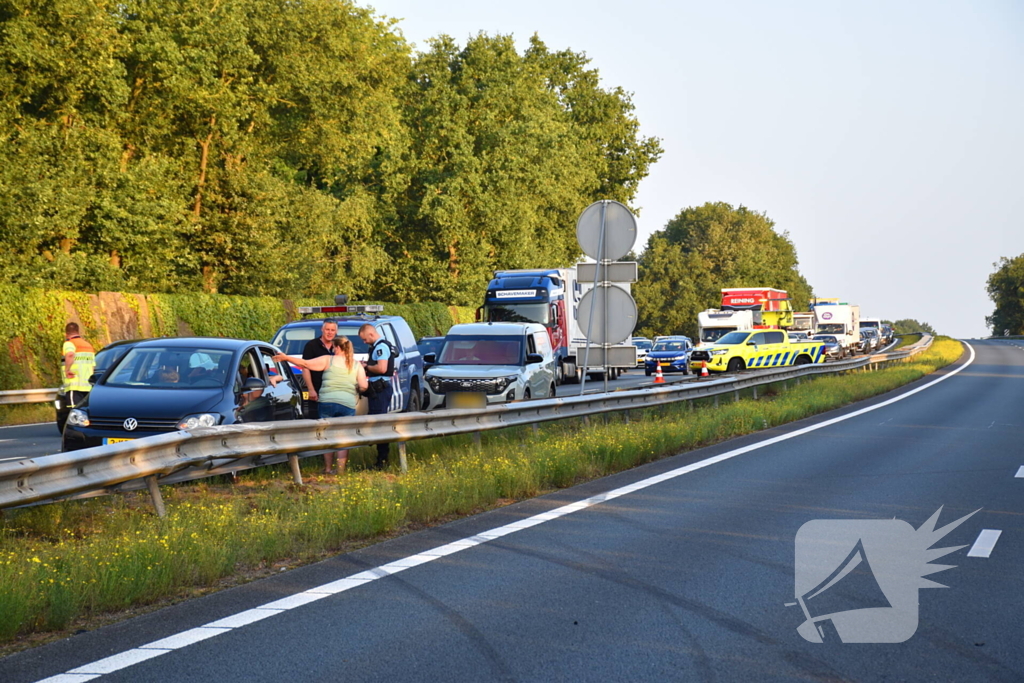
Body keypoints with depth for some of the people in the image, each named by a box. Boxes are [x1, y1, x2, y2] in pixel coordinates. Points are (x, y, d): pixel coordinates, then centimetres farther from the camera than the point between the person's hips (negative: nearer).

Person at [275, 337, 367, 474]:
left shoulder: (328, 360, 3)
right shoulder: (357, 366, 7)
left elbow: (305, 364, 2)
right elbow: (363, 386, 0)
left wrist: (286, 358, 11)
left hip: (327, 402, 0)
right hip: (348, 405, 0)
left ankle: (328, 468, 14)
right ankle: (341, 470, -4)